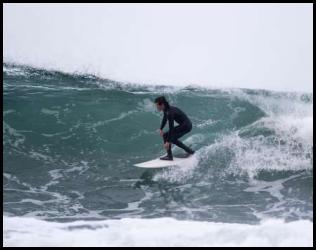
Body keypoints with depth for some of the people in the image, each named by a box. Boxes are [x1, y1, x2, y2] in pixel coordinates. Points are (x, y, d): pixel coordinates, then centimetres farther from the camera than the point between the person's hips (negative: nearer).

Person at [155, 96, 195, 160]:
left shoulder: (170, 112, -27)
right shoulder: (166, 109, 1)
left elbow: (171, 128, -27)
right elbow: (164, 119, 20)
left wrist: (168, 141, -26)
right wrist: (161, 129, 9)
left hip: (186, 126, -10)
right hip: (187, 125, 10)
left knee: (166, 136, -10)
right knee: (173, 139, 20)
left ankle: (169, 156, -5)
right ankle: (189, 151, 27)